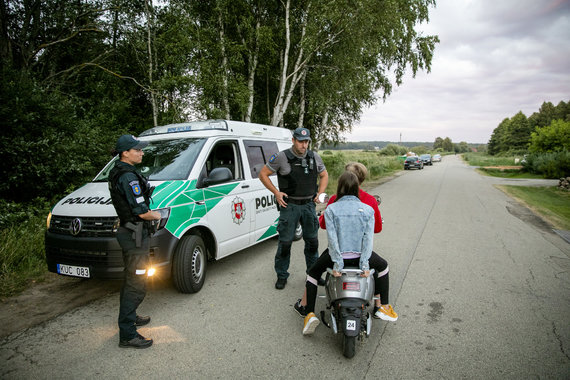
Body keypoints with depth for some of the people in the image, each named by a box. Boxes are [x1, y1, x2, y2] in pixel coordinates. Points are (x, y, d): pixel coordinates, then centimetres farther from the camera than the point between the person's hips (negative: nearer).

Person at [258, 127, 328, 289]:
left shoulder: (314, 157, 6)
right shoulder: (281, 157, -8)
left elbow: (324, 175, 20)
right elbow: (263, 174, -2)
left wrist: (319, 193, 5)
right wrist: (276, 193, -8)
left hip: (309, 204, 4)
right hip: (289, 205, -4)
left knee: (312, 241, 11)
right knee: (285, 242, 1)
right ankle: (282, 276, 17)